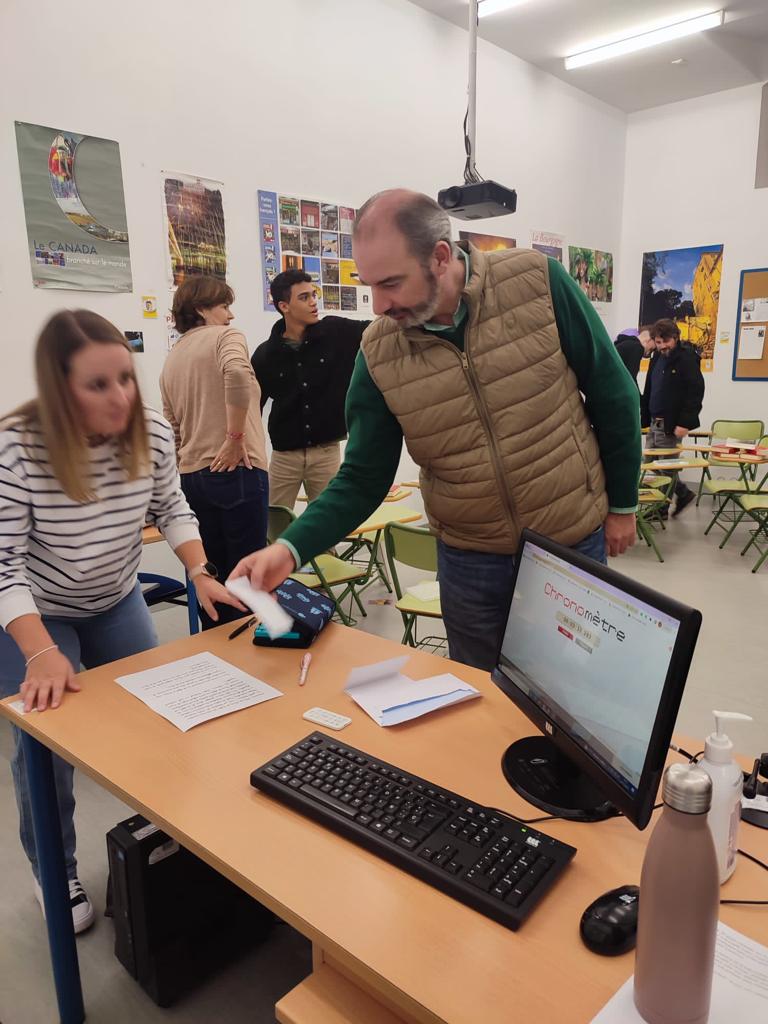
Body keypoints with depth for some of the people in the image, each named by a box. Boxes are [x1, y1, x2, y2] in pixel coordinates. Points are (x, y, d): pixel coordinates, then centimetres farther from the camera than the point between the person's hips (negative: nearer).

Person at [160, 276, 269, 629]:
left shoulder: (171, 359, 18)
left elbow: (172, 428, 19)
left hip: (192, 476, 7)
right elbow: (237, 374, -25)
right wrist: (235, 437, -18)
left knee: (213, 574, 13)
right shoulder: (226, 336, -1)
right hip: (237, 469, -7)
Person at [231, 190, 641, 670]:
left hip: (575, 543, -1)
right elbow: (363, 480, -6)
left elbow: (612, 394, -5)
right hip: (471, 561, 1)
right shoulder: (378, 353, -11)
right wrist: (290, 548, -20)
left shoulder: (538, 282, -15)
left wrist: (622, 505, 1)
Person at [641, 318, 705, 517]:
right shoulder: (657, 358, 13)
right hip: (654, 423, 8)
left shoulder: (687, 358, -10)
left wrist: (685, 423, -21)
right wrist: (644, 417, 13)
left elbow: (696, 392, -16)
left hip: (671, 424, -8)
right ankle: (683, 493, 26)